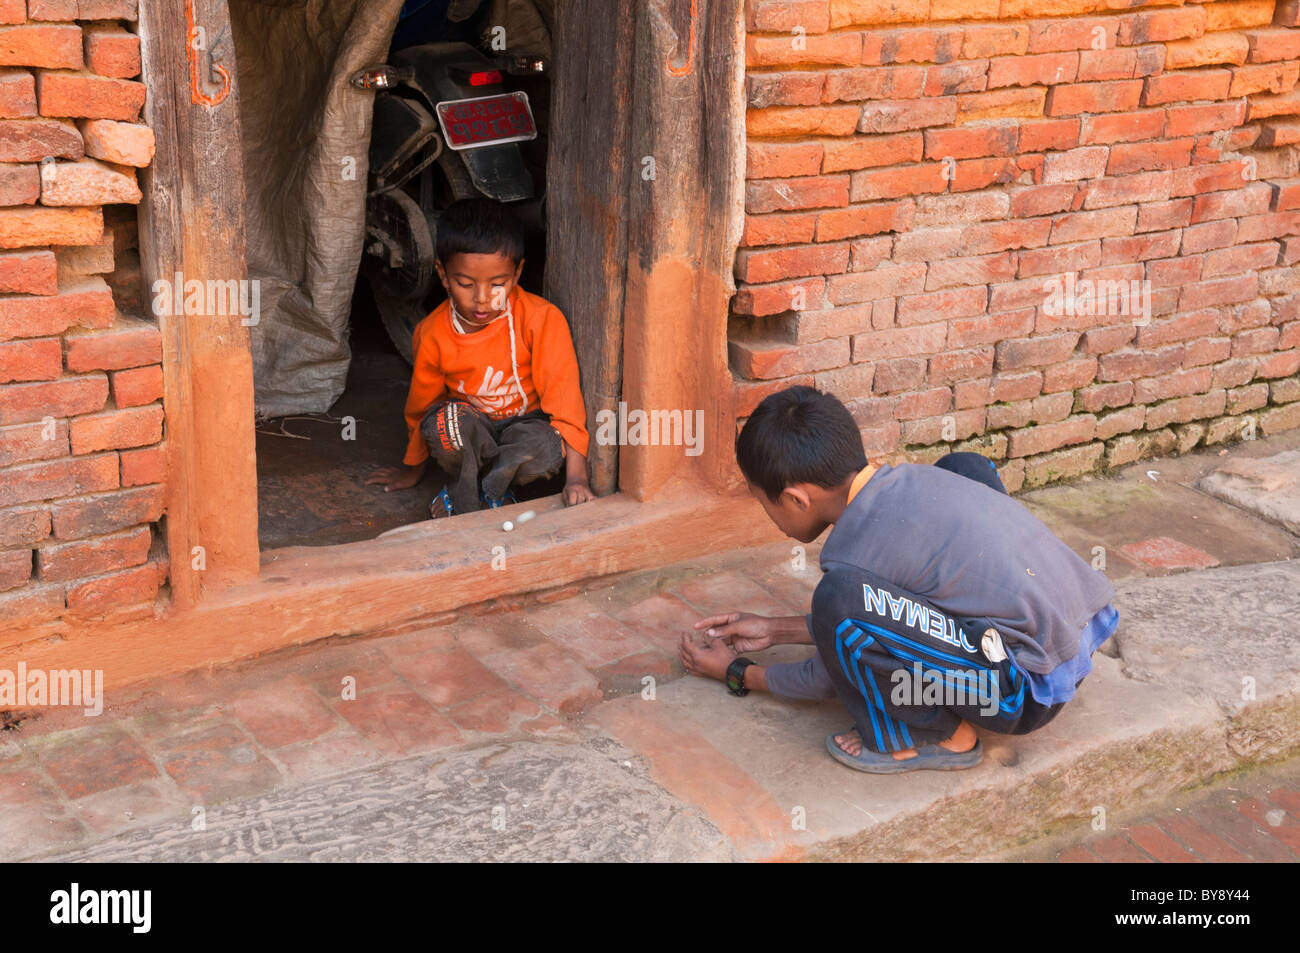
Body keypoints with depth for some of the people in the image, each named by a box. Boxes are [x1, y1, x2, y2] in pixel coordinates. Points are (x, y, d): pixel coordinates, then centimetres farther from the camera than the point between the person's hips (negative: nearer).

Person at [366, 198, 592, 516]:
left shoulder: (541, 319, -19)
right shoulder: (432, 334, -11)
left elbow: (563, 394, -19)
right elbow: (421, 405, 6)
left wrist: (576, 477, -28)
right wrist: (413, 469, 20)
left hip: (524, 427, -1)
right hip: (466, 438, 1)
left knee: (547, 448, -36)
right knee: (447, 419, -33)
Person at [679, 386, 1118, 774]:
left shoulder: (854, 555, -15)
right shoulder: (908, 478, 9)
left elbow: (828, 677, 4)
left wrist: (738, 673, 21)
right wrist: (775, 631, 28)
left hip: (1034, 690, -9)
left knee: (840, 599, -24)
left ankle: (938, 736, 1)